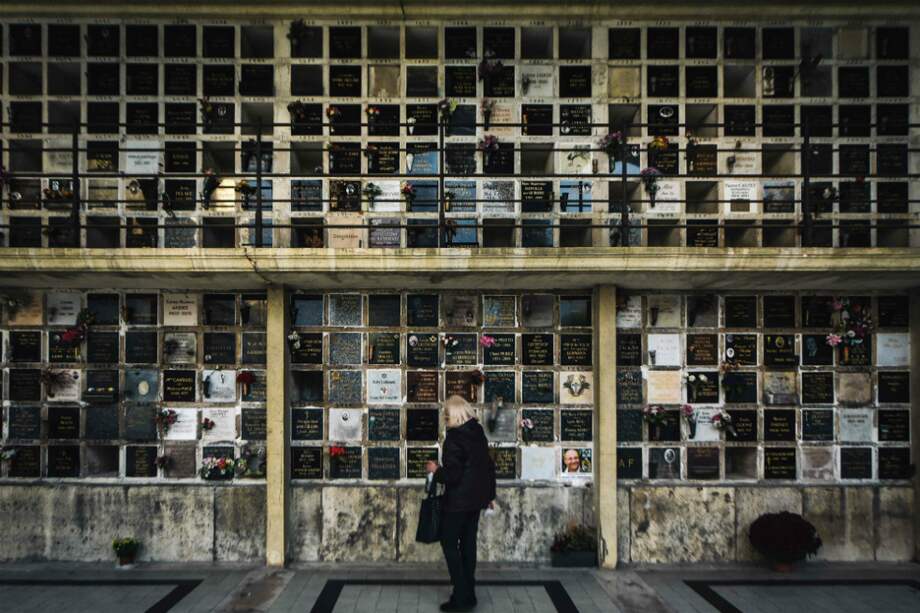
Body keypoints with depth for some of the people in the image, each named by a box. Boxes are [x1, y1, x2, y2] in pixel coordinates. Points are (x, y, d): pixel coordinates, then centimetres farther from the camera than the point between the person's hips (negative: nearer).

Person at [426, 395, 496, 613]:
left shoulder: (454, 438, -20)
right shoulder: (478, 433, 5)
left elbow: (452, 475, -22)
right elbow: (489, 466, 13)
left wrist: (436, 470, -3)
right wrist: (490, 495, 22)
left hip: (458, 501, -8)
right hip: (477, 498, 8)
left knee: (449, 544, 3)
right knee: (468, 544, 15)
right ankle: (468, 593, 23)